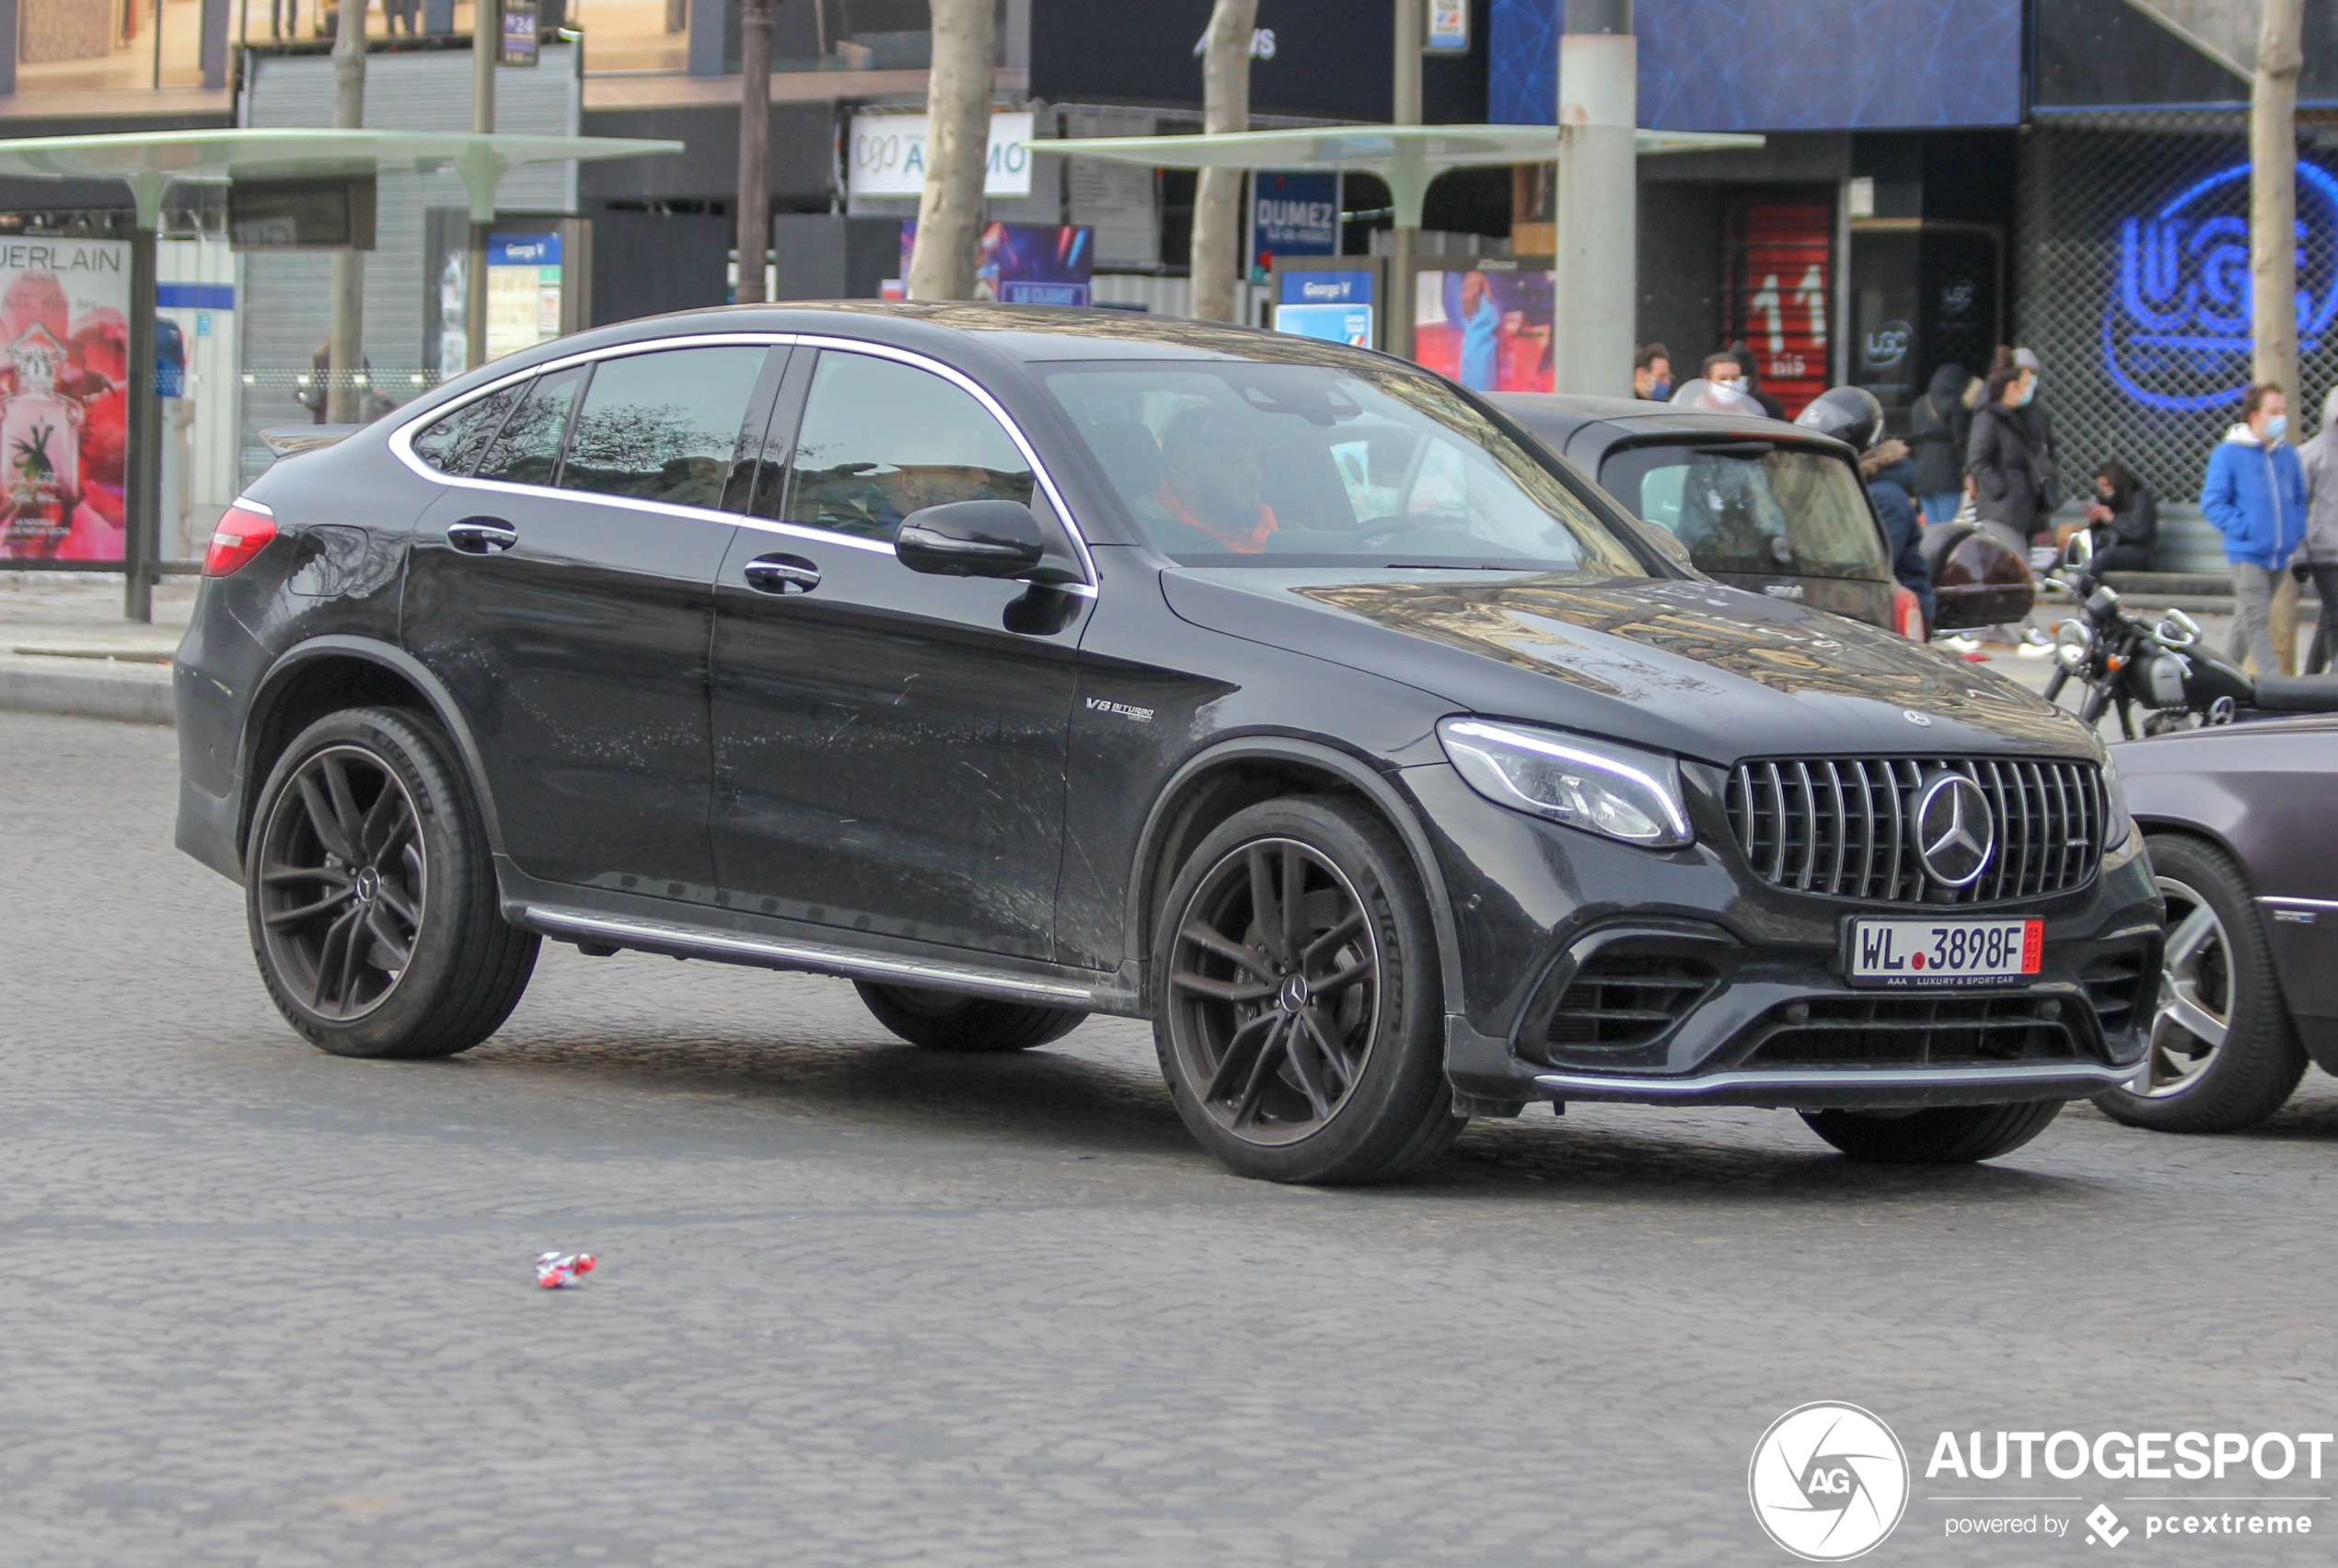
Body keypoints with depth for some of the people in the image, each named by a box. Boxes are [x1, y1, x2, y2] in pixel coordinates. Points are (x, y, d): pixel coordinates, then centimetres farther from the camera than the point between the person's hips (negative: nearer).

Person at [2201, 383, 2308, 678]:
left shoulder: (2288, 454, 8)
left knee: (2249, 620, 16)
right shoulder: (2229, 453, -8)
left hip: (2279, 554, 6)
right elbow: (2212, 501, -9)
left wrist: (2297, 533, 6)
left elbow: (2300, 499, 20)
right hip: (2247, 553, -6)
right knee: (2256, 620, -12)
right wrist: (2243, 529, -17)